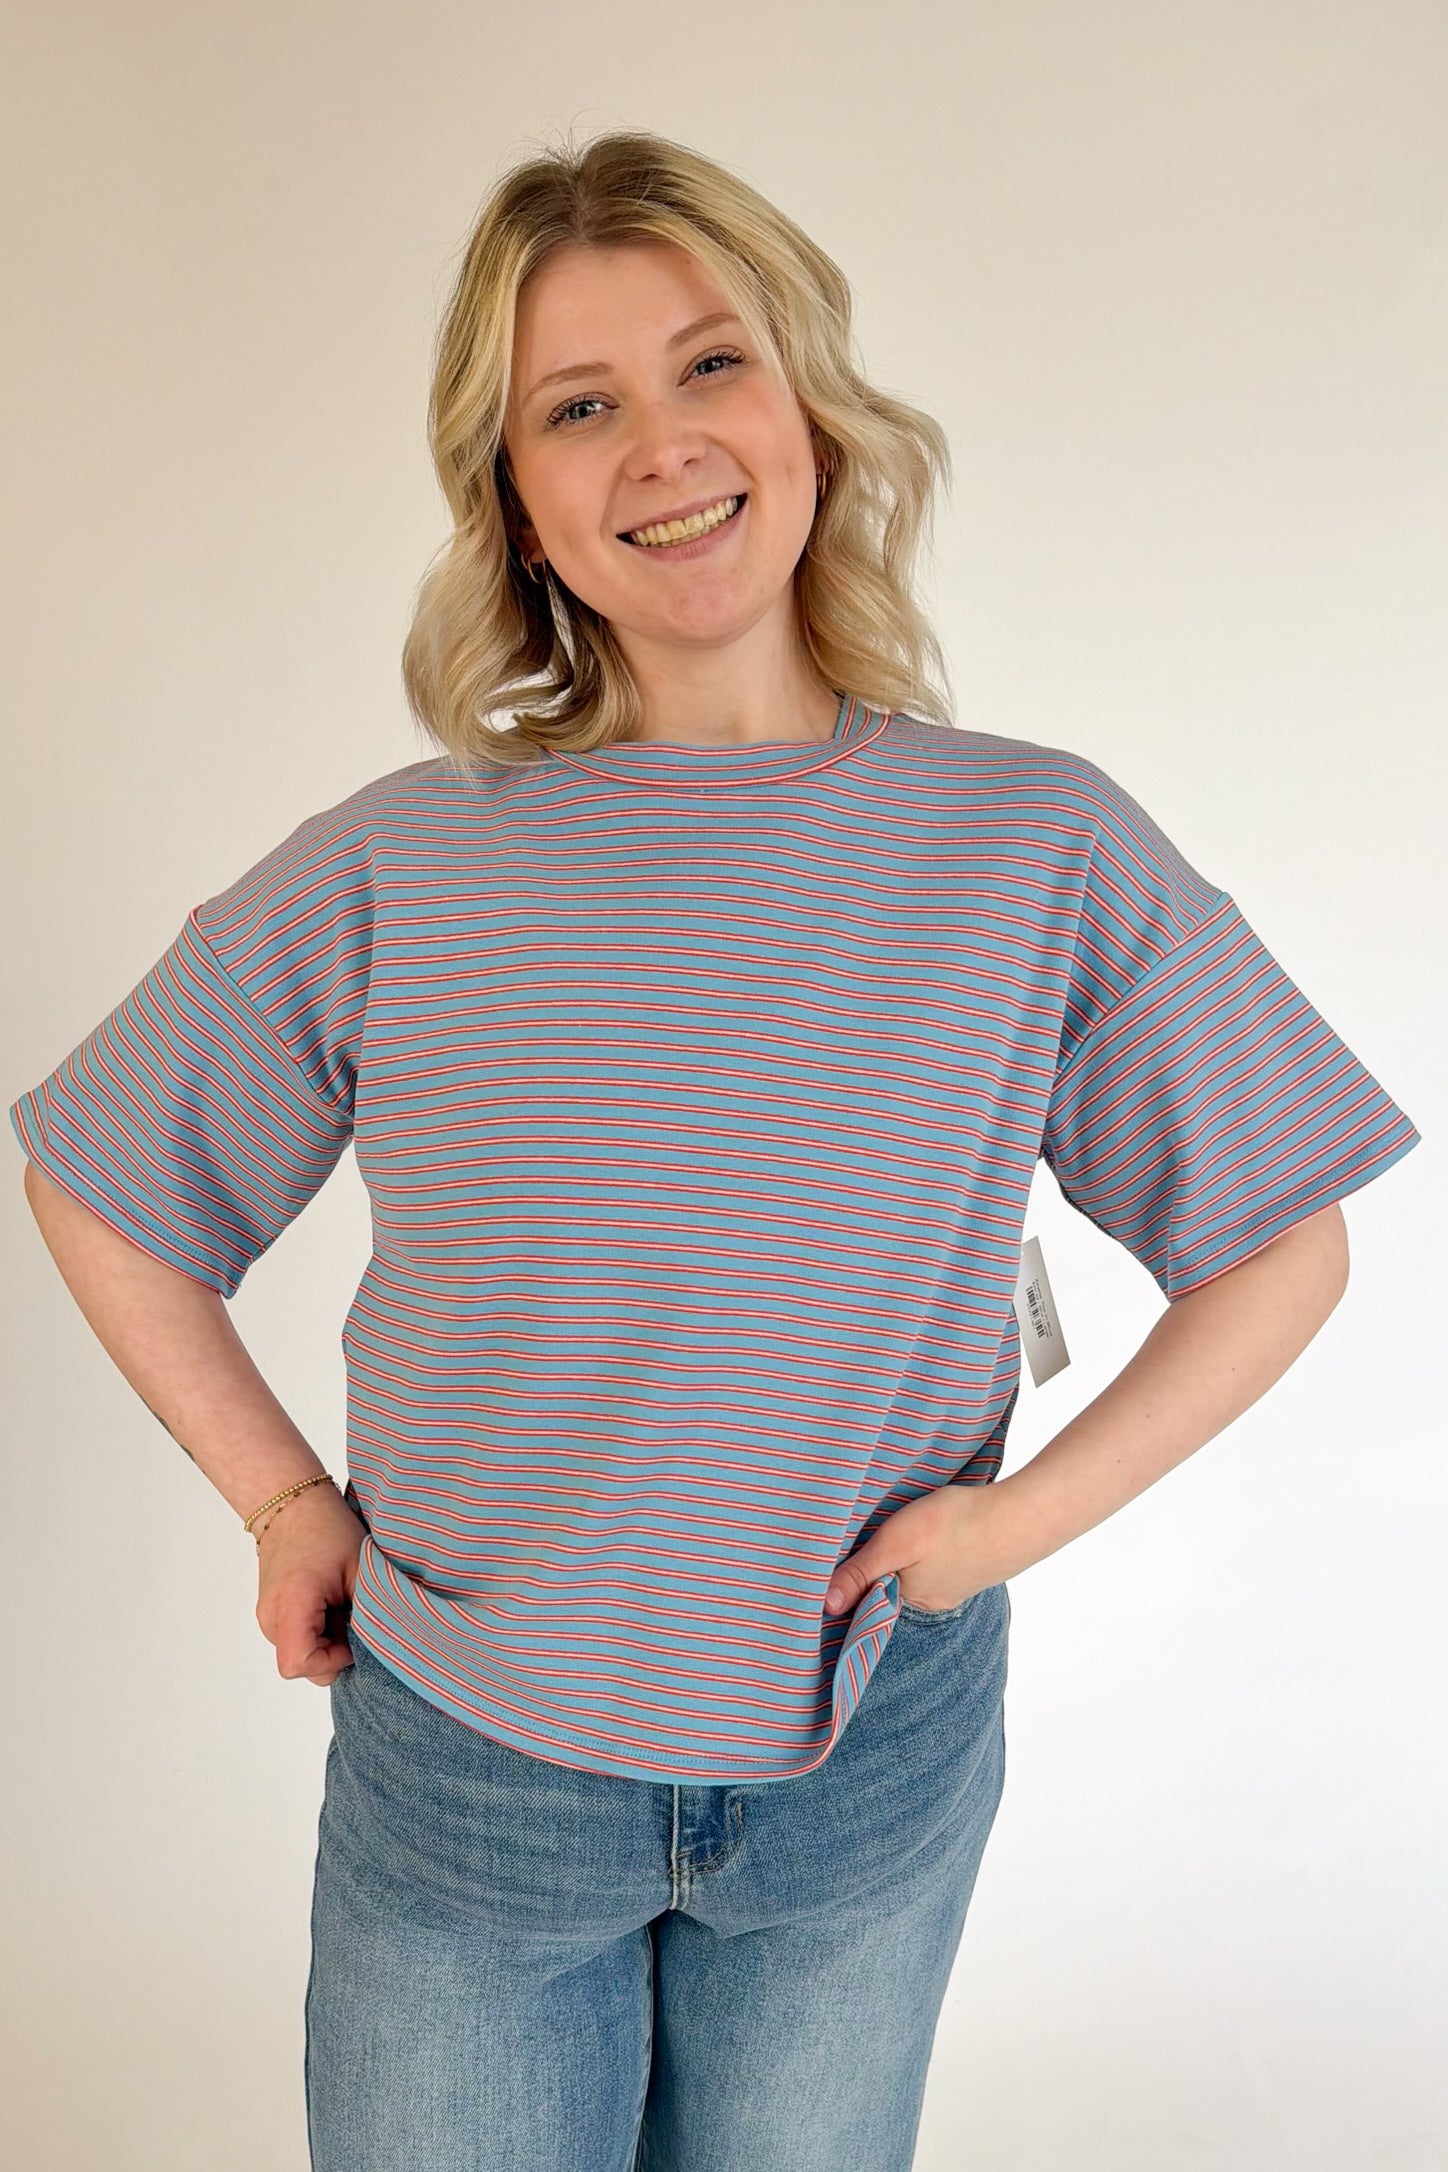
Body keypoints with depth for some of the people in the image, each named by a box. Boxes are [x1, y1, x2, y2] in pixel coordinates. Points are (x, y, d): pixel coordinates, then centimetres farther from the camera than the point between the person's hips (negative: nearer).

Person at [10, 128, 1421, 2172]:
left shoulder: (1047, 853, -11)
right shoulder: (397, 875, -12)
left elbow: (1282, 1251, -1)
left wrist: (1026, 1512, -10)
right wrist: (279, 1498, -4)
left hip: (872, 1771, 1)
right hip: (461, 1770, 0)